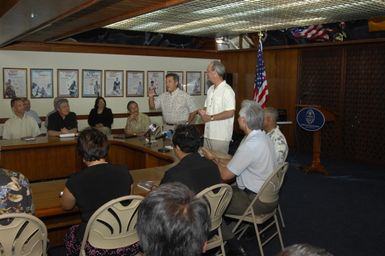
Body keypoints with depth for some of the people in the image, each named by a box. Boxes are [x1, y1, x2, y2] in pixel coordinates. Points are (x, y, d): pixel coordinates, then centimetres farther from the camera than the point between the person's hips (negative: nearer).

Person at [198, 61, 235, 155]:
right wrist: (203, 112, -2)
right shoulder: (211, 89, 13)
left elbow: (230, 113, -20)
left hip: (220, 136, -8)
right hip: (208, 133, 8)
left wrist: (210, 117, -17)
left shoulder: (227, 90, -14)